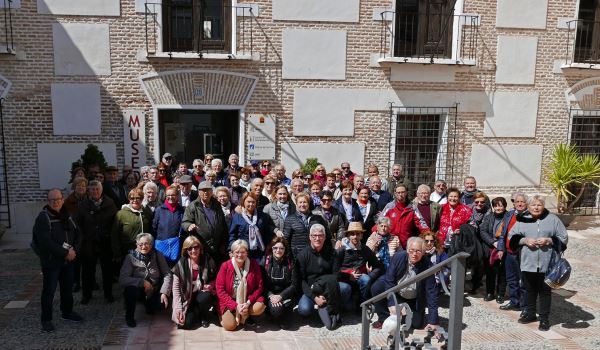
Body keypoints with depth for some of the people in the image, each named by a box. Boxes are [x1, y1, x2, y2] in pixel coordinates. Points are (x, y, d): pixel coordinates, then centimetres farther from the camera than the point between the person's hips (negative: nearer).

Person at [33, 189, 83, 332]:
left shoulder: (67, 215, 5)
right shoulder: (43, 218, -14)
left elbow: (77, 234, 8)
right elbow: (46, 242, -22)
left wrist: (74, 250, -10)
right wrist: (65, 253, -21)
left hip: (68, 260, 6)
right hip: (50, 261, -6)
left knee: (68, 287, 17)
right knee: (49, 290, 2)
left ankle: (67, 312, 35)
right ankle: (46, 320, 15)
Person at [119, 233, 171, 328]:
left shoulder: (157, 255, -10)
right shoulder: (130, 257, -15)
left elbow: (167, 274, -8)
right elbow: (122, 279, -23)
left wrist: (164, 292, -19)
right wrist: (142, 282, -33)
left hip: (154, 291, 2)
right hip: (138, 290, -2)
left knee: (151, 310, -19)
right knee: (131, 289, -32)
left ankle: (148, 303, 20)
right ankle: (129, 316, -5)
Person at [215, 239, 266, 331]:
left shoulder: (254, 264, -8)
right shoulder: (225, 266, -11)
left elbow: (259, 286, -6)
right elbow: (220, 290, -11)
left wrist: (248, 303, -20)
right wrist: (236, 306, -19)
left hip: (247, 300, 1)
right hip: (229, 301, -1)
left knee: (259, 307, -27)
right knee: (230, 325, -20)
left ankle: (244, 315, 4)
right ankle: (225, 315, 14)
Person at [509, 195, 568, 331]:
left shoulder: (553, 219, 1)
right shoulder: (522, 220, 4)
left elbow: (563, 238, 3)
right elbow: (512, 237, 7)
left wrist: (549, 240, -13)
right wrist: (525, 240, -10)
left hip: (547, 264, -2)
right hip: (528, 263, 2)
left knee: (545, 291, 6)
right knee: (530, 290, 14)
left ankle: (544, 318, 16)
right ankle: (530, 314, 30)